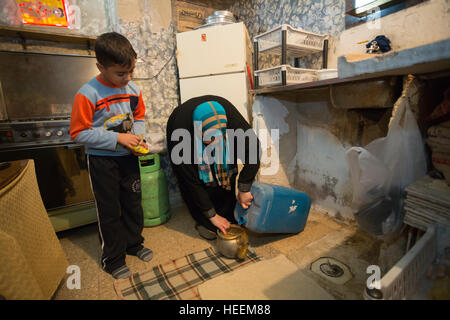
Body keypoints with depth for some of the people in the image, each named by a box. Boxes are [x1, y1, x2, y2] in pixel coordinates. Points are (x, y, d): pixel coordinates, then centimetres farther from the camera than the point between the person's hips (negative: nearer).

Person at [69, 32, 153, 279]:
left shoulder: (133, 90, -2)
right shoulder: (88, 94, -17)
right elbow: (79, 133, -16)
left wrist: (138, 137, -8)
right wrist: (118, 138, -22)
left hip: (128, 157, 5)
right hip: (102, 160, -4)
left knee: (133, 203, 16)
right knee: (109, 210, 9)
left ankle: (133, 243, 40)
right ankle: (112, 258, 30)